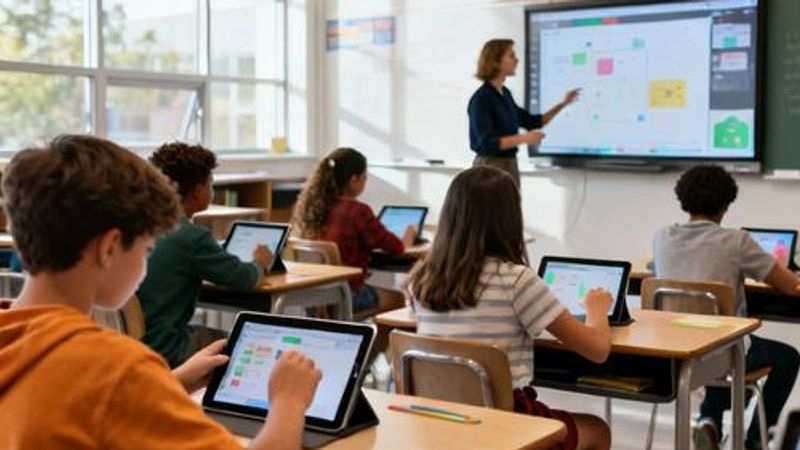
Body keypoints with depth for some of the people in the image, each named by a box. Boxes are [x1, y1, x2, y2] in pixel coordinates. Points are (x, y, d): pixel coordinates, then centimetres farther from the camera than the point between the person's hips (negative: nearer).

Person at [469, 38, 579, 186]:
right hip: (491, 167, -9)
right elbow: (486, 142, -22)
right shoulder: (481, 99, -15)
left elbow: (531, 121, 20)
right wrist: (524, 138, -26)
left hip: (509, 165, 9)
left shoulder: (505, 94, 11)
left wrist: (562, 104, 11)